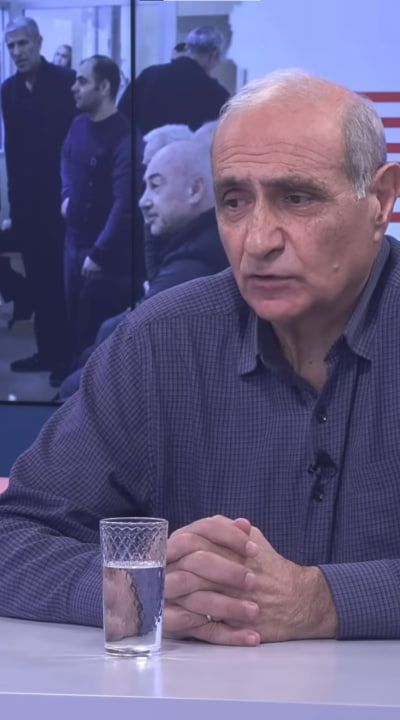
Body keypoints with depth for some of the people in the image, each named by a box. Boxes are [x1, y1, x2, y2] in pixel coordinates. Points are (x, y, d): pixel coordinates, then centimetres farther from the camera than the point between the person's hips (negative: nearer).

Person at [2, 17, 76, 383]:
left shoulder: (65, 81, -8)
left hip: (59, 194, -5)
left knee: (62, 275, 0)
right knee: (38, 276, 9)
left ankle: (69, 352, 6)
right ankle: (48, 350, 15)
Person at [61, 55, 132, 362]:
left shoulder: (123, 138, -21)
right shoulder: (79, 124, 4)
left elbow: (125, 204, -24)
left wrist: (100, 253, -23)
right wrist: (68, 194, 10)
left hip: (108, 253, -7)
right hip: (75, 242, 7)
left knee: (102, 334, 2)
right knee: (77, 322, 17)